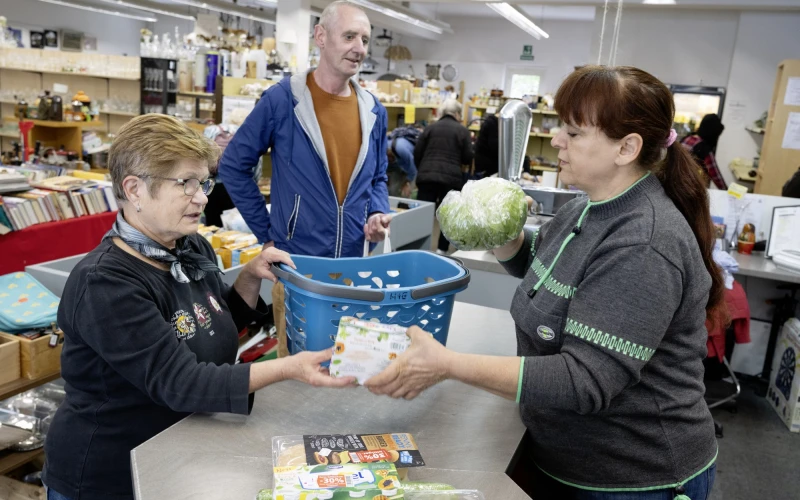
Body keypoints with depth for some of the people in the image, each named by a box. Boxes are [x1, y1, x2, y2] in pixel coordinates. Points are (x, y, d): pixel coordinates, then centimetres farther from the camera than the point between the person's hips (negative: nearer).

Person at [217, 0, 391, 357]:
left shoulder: (373, 111, 5)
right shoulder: (282, 99, -10)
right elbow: (233, 166, -4)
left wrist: (379, 213, -5)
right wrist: (266, 234, -5)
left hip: (354, 262, 4)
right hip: (296, 261, -4)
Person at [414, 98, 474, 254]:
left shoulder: (430, 127, 10)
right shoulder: (462, 130, 3)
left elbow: (417, 153, 9)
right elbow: (468, 159, 2)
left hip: (427, 176, 2)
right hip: (451, 178, -2)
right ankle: (442, 249, 10)